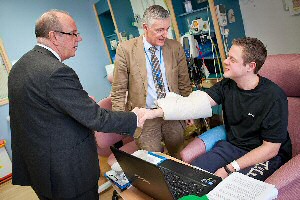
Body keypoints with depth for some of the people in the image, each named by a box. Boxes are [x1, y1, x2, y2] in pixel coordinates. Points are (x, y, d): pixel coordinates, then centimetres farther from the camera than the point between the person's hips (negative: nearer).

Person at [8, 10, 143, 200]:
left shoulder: (19, 66, 5)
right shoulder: (57, 72, -27)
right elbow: (95, 118, -25)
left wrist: (83, 102, 12)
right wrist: (134, 118, -11)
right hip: (68, 172, -9)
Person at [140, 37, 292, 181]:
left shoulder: (273, 97, -20)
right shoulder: (227, 85, -4)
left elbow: (271, 148, -18)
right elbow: (198, 102, -16)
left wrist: (229, 169, -22)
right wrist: (157, 112, -28)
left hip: (265, 155, -4)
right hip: (232, 145, 5)